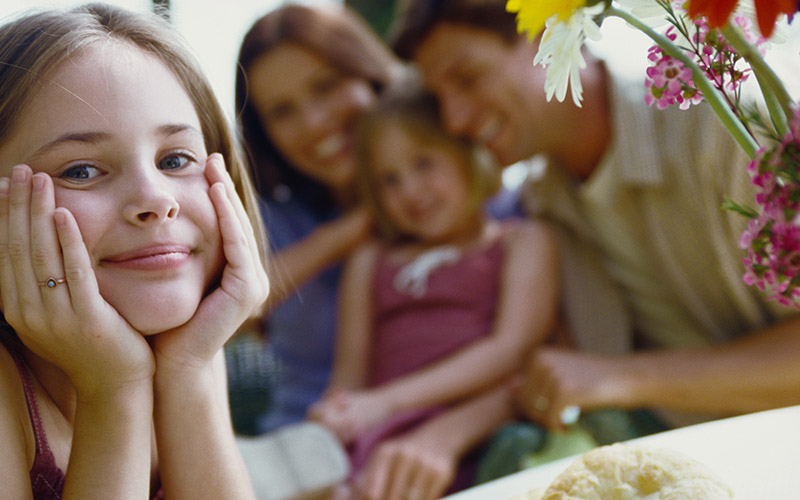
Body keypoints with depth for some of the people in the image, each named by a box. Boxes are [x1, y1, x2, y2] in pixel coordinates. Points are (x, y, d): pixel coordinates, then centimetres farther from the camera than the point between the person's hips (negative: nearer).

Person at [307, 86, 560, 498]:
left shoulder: (523, 241, 15)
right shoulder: (370, 261, 27)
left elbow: (513, 348, -1)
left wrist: (387, 401, -10)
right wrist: (336, 414, -6)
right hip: (383, 435, 4)